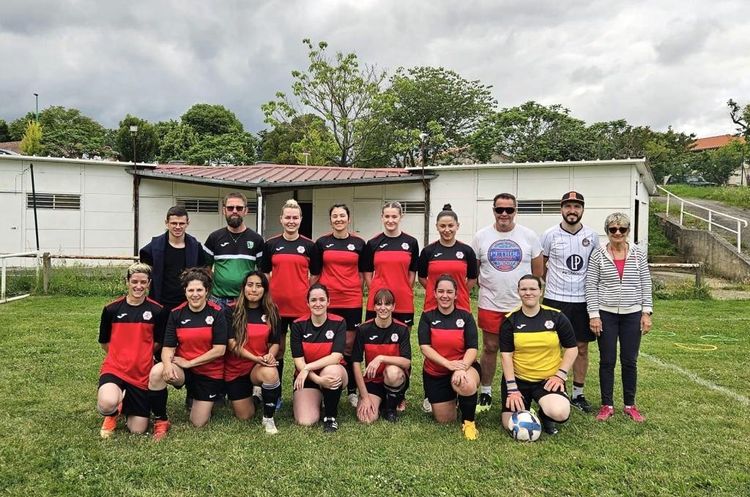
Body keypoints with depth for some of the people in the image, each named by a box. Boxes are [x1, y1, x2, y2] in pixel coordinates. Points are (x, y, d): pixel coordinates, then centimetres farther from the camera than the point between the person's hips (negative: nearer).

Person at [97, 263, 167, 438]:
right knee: (107, 403, -35)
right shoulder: (111, 309, -3)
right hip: (114, 368, -1)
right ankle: (111, 414, 5)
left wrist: (140, 356, 9)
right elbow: (104, 342, 10)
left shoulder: (157, 311, -4)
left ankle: (126, 402, 35)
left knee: (138, 430, 3)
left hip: (142, 374, 1)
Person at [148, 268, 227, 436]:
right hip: (182, 368, 2)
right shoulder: (176, 314, -4)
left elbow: (219, 350, -14)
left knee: (198, 423, 1)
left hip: (210, 372, -1)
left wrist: (189, 362, -15)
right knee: (156, 372, -31)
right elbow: (168, 347, -7)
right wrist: (167, 364, -29)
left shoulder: (217, 313, -11)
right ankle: (161, 421, -9)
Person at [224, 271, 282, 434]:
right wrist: (255, 358, -26)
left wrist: (270, 355, -21)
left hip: (261, 366, 0)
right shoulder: (232, 311, -8)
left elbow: (275, 342, 2)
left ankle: (268, 419, -15)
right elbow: (231, 344, -14)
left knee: (271, 373, -37)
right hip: (236, 368, 0)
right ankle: (253, 394, 40)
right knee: (245, 417, 4)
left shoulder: (271, 312, -1)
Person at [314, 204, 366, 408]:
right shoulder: (321, 242, 4)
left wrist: (360, 294, 6)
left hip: (352, 301, 0)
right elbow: (315, 273, 8)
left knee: (349, 345, 6)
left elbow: (362, 273, 9)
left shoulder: (359, 243, 3)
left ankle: (352, 391, 16)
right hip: (327, 300, 0)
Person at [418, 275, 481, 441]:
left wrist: (462, 367, -31)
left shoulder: (465, 316, -5)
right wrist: (448, 363, -27)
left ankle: (468, 421, -7)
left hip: (463, 366, -2)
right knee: (444, 420, 5)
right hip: (435, 373, 2)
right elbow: (425, 347, -13)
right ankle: (450, 398, 40)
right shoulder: (427, 317, -4)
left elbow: (472, 349, -12)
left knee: (467, 385, -38)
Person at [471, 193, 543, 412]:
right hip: (490, 304, 0)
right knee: (490, 348, 8)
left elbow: (538, 269, 7)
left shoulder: (529, 236, 0)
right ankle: (485, 393, 21)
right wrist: (486, 287, 4)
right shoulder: (481, 236, 0)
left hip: (521, 305, 0)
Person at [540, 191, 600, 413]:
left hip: (583, 300, 3)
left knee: (582, 347, 9)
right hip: (555, 299, -2)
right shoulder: (550, 235, -3)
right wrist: (537, 293, 2)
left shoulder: (591, 236, 4)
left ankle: (578, 394, 21)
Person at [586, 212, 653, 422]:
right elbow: (591, 286, -3)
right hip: (606, 314, -1)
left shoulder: (638, 254, 2)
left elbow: (646, 284, 5)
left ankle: (630, 405, 23)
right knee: (607, 361, 5)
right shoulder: (598, 255, -3)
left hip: (632, 314, 1)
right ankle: (607, 405, 17)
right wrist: (593, 314, -7)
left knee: (630, 361, 8)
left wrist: (647, 312, 0)